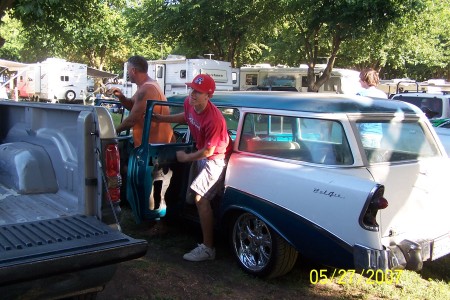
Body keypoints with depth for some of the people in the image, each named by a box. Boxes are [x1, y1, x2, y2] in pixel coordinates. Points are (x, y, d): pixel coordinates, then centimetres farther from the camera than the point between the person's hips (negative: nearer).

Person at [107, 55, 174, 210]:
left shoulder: (146, 89, -20)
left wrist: (114, 130, -3)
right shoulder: (147, 86, 16)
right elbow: (132, 106, 24)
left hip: (153, 146, -11)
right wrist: (120, 96, 6)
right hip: (156, 143, 11)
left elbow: (132, 119, -19)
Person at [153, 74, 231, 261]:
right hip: (201, 153, 10)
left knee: (200, 198, -17)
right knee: (196, 195, 22)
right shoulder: (189, 103, -10)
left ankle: (208, 248, -9)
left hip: (215, 158, -9)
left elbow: (209, 151, -25)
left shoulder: (213, 118, -34)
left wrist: (186, 158, -12)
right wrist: (163, 119, 12)